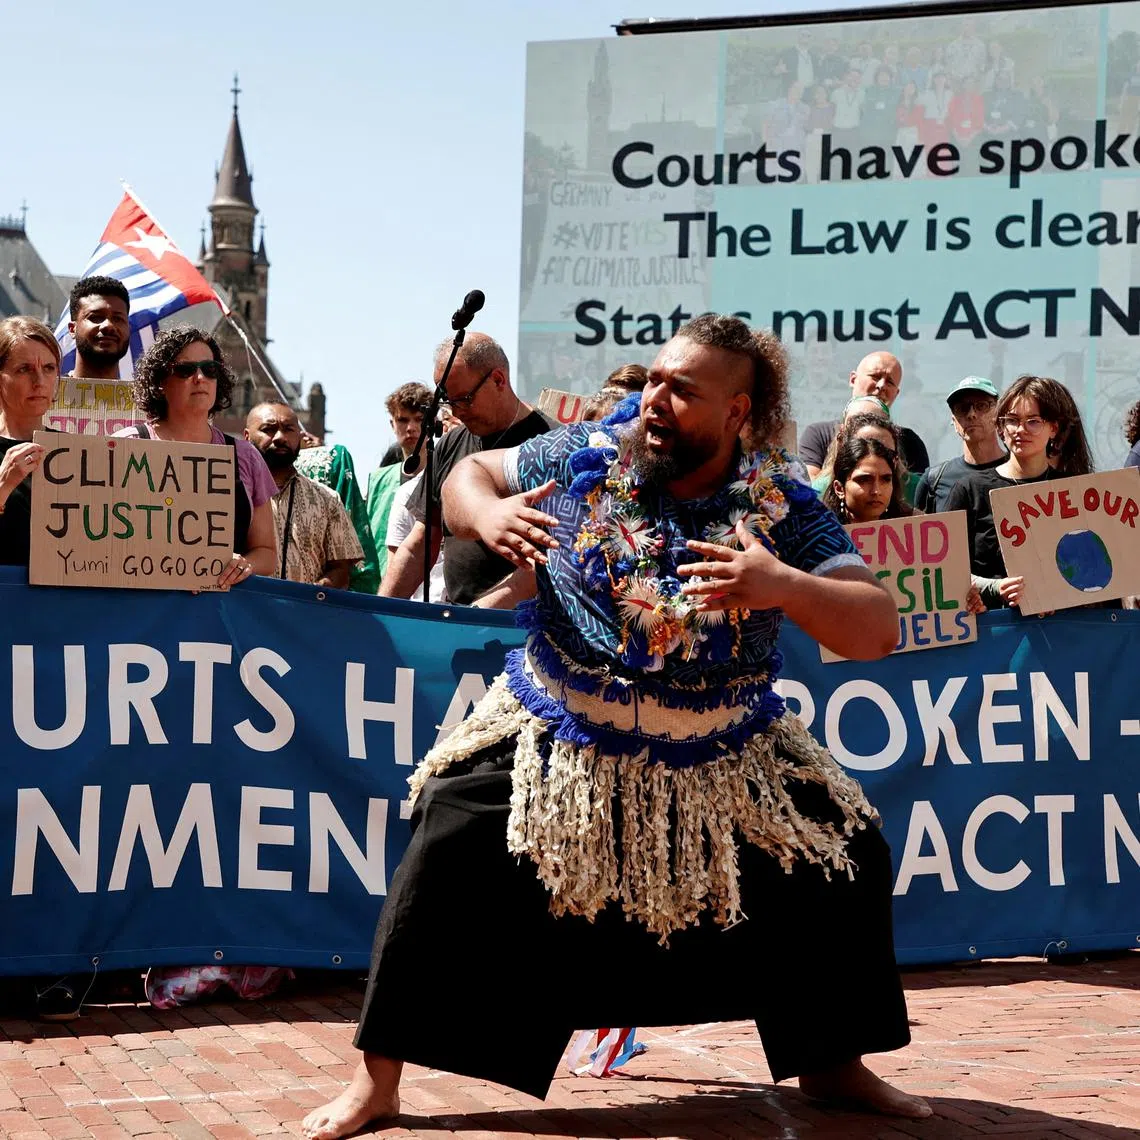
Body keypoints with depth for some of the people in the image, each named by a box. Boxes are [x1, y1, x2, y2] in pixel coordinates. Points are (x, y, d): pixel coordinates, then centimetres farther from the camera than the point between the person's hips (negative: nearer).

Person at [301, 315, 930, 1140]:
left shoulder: (784, 505, -12)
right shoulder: (586, 457, -8)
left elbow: (879, 630, -18)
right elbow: (469, 475, 6)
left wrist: (785, 587, -38)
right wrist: (487, 514, -19)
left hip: (726, 764, 1)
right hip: (556, 747, 0)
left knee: (850, 863, -4)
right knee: (447, 863, -15)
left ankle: (833, 1065, 21)